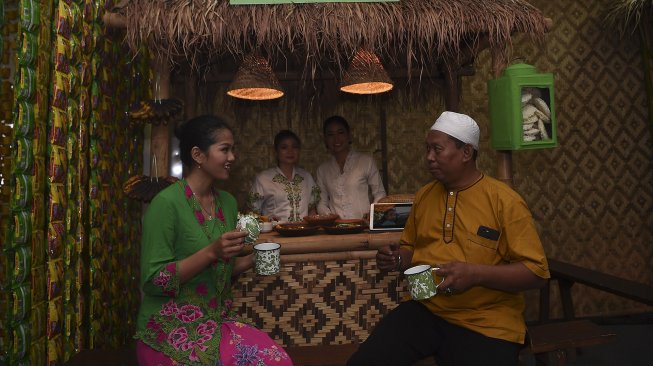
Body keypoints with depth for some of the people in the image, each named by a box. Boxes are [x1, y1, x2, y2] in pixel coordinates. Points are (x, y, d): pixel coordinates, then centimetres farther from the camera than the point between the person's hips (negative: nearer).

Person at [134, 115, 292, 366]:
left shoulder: (228, 202, 6)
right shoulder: (166, 203, -15)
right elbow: (153, 281, -17)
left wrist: (251, 261, -3)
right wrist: (211, 252, -26)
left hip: (219, 321, 6)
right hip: (172, 329, -5)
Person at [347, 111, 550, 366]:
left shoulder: (505, 201, -8)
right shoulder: (423, 195, 9)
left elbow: (536, 271, -10)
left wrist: (476, 274, -23)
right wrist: (397, 259, -1)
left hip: (487, 323, -3)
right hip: (425, 310, 4)